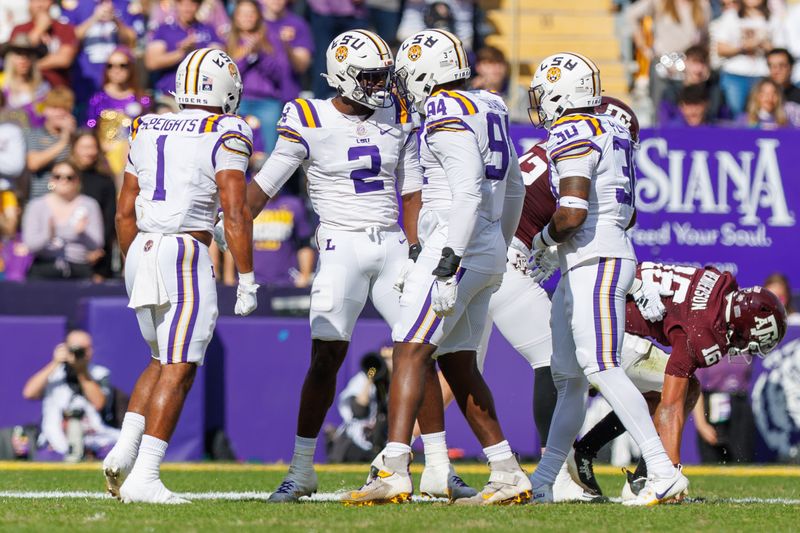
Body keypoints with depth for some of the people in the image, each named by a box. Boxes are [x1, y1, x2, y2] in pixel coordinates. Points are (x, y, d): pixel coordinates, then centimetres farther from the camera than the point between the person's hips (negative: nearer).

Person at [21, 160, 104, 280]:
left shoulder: (89, 205, 9)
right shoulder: (36, 206, 8)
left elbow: (96, 246, 2)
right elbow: (29, 245, -2)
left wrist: (81, 233, -20)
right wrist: (47, 235, -23)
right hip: (43, 272, 0)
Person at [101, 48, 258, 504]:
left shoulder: (147, 130, 14)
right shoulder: (225, 135, -5)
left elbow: (125, 213, 16)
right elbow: (236, 214, -11)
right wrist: (247, 280, -6)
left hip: (141, 251, 7)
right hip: (187, 254, -7)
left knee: (165, 361, 21)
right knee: (178, 369, -5)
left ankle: (124, 451, 7)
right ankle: (143, 477, -11)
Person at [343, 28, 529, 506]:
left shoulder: (448, 114, -12)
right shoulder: (489, 110, 17)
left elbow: (468, 189, -23)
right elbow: (514, 189, 26)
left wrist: (450, 259, -26)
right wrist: (499, 248, 37)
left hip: (457, 243, -9)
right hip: (489, 251, 9)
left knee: (411, 353, -11)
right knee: (458, 364, 12)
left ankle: (394, 472, -21)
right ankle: (509, 476, 10)